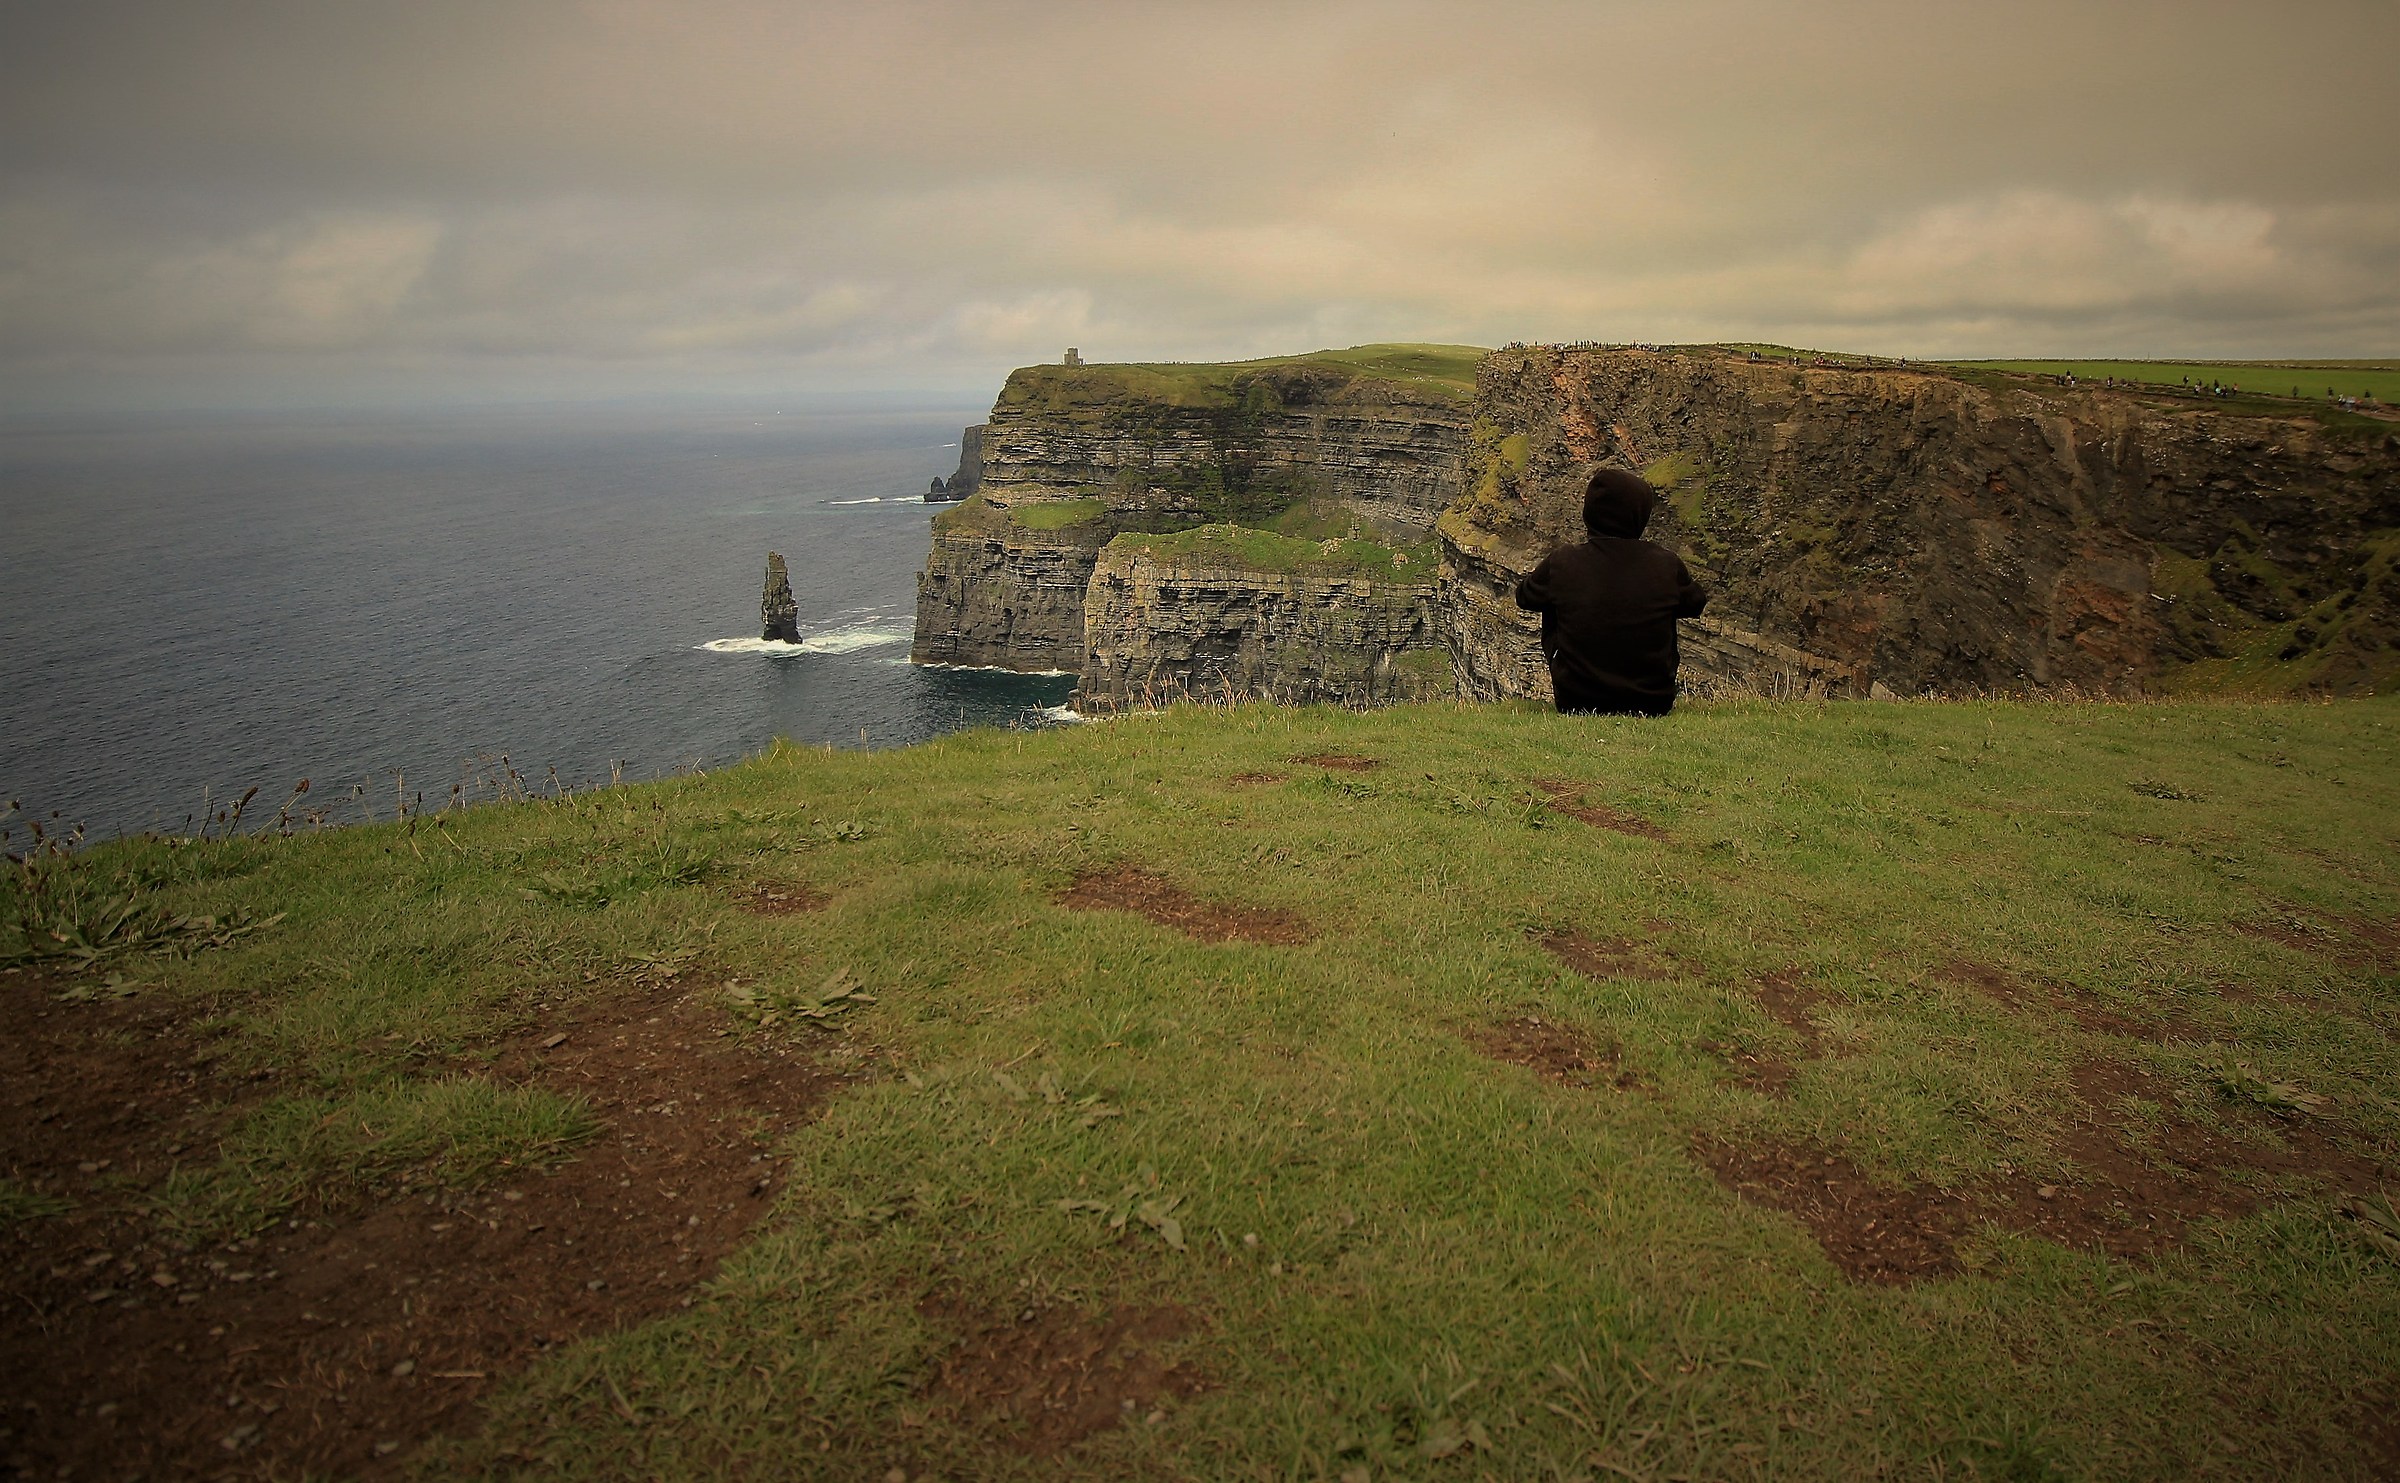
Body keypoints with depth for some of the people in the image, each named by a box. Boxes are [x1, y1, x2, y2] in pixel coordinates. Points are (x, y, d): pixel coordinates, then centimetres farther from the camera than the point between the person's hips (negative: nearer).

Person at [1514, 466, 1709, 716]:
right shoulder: (1666, 565, -12)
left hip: (1576, 703, -1)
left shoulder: (1561, 564, -14)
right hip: (1654, 704, 1)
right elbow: (1695, 605, 8)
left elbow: (1525, 597, 7)